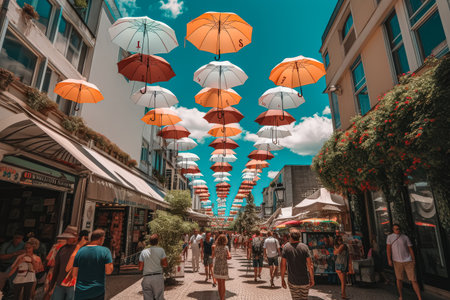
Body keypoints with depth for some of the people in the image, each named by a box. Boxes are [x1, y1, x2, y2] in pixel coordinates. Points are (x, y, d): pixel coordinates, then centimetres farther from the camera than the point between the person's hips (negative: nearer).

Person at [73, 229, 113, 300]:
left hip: (80, 292, 3)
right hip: (97, 293, -3)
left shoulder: (79, 251, -1)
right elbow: (109, 271, -14)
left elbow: (74, 274, 1)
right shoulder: (105, 251, -10)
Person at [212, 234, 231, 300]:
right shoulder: (226, 247, -11)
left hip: (217, 266, 2)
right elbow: (229, 257, -18)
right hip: (224, 266, -2)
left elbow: (213, 256, 3)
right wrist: (226, 257, 2)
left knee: (219, 283, 14)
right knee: (223, 283, 10)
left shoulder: (215, 247, -5)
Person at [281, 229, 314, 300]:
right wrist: (312, 279, 4)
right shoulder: (304, 247, -8)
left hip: (292, 281, -1)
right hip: (305, 281, 1)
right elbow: (310, 265, -8)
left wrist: (282, 279, 2)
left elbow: (283, 265, -7)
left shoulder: (286, 247, -9)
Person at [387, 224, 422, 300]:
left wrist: (414, 261, -1)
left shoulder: (405, 237, 1)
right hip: (397, 261, 0)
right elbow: (388, 248, -4)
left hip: (408, 261, 0)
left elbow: (410, 249, 4)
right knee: (399, 279, 10)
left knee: (413, 280, -2)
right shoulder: (390, 237, -2)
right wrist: (389, 260, -10)